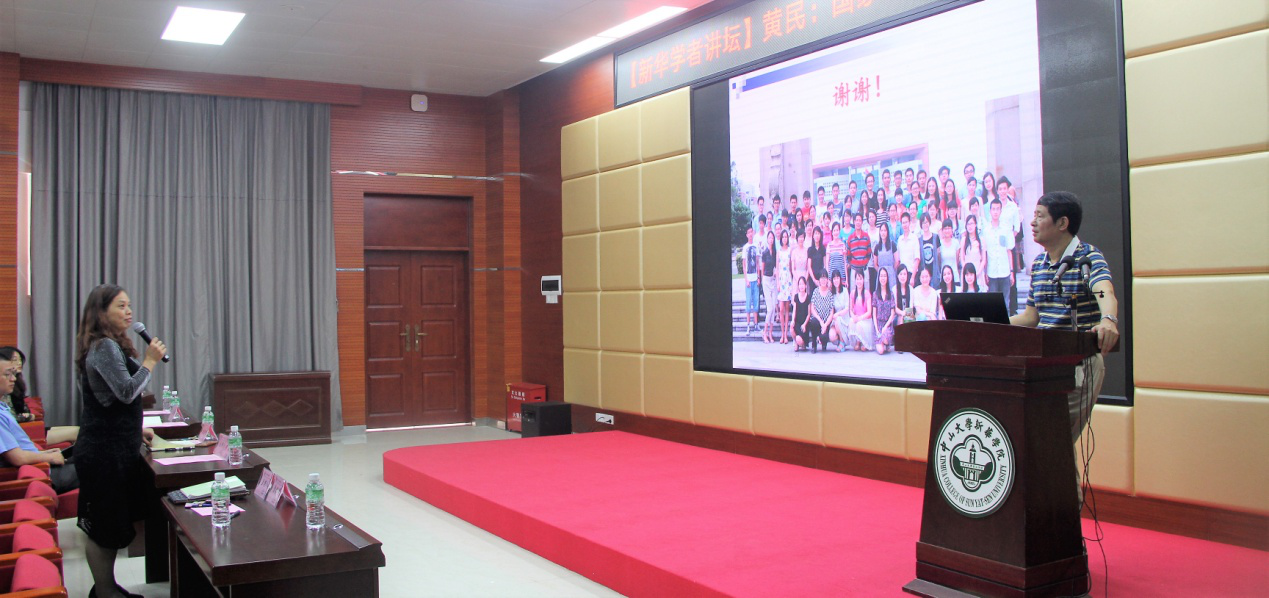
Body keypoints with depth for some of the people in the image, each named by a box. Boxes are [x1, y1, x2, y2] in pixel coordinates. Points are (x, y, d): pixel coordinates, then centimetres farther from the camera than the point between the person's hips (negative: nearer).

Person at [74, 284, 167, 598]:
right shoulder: (105, 347, -16)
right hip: (105, 452, -10)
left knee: (111, 525, 17)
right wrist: (149, 362, -13)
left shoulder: (111, 346, 15)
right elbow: (127, 391, -25)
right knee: (105, 528, 0)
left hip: (116, 447, 10)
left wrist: (136, 431, 23)